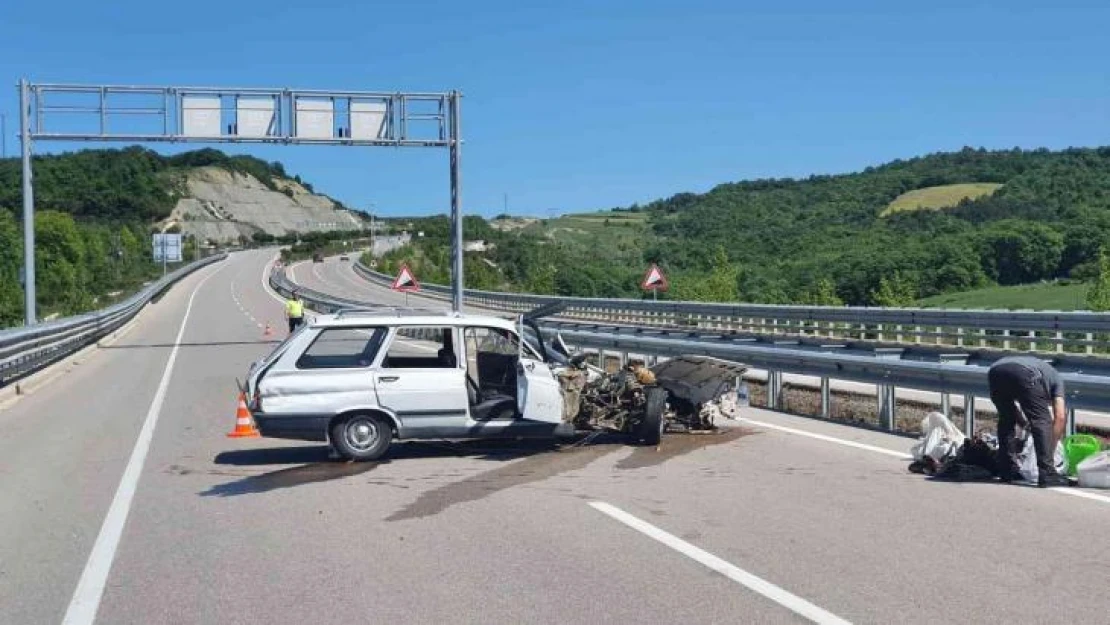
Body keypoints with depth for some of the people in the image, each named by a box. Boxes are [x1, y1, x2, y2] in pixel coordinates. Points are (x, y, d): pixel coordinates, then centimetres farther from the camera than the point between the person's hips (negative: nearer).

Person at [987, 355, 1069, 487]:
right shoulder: (1055, 378, 32)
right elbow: (1060, 417, 19)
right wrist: (1051, 450, 23)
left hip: (995, 371, 6)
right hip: (1023, 373, -5)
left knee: (1006, 420, 25)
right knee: (1042, 420, 8)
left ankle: (1007, 471, 24)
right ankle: (1047, 474, 0)